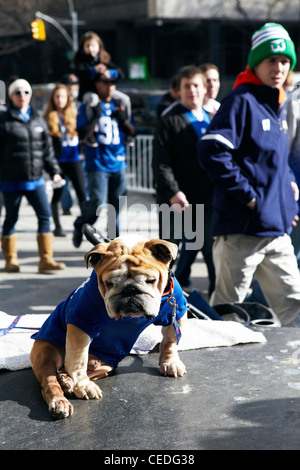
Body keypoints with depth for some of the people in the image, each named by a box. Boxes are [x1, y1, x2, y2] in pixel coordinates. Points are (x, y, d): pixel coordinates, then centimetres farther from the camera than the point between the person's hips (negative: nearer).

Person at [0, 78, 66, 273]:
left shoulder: (38, 120, 11)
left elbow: (47, 149, 16)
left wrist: (54, 171, 11)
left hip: (35, 179, 4)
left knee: (45, 215, -4)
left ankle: (46, 259, 0)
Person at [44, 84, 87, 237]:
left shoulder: (74, 115, 7)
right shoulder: (49, 117, 2)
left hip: (74, 159, 1)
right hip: (58, 161, -1)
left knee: (82, 192, -5)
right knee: (57, 193, 6)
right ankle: (57, 226, 16)